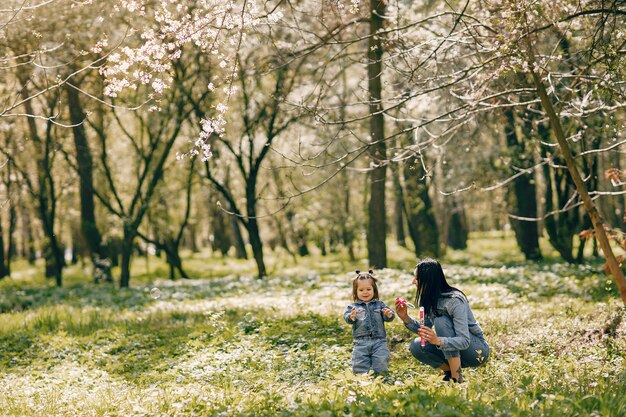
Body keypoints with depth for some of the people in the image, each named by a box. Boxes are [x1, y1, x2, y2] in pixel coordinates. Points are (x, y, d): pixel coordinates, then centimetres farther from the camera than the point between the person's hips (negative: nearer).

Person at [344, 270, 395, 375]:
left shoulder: (379, 304, 10)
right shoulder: (353, 307, 6)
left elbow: (389, 317, 0)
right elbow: (346, 317, -10)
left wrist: (389, 314, -24)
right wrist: (351, 317, -34)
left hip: (379, 341, 0)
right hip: (361, 342, 0)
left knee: (381, 367, -9)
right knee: (359, 368, -6)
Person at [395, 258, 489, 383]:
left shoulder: (454, 301, -26)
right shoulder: (429, 300, -1)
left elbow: (464, 341, -31)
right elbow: (426, 330, 5)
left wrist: (438, 341, -48)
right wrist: (406, 318, -11)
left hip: (477, 350, -7)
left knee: (441, 322, -30)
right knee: (416, 346, -14)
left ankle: (457, 378, -25)